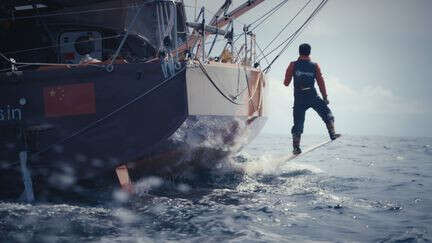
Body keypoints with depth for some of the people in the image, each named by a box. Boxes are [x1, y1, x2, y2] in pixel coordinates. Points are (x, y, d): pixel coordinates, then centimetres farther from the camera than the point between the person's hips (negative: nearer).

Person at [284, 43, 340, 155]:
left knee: (298, 123, 5)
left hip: (299, 98, 1)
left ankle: (296, 147, 0)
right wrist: (325, 97, 8)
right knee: (327, 114, 15)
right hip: (313, 96, -1)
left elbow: (286, 83, 4)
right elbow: (321, 82, 3)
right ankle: (332, 134, 1)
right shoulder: (315, 66, 4)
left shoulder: (293, 65, 2)